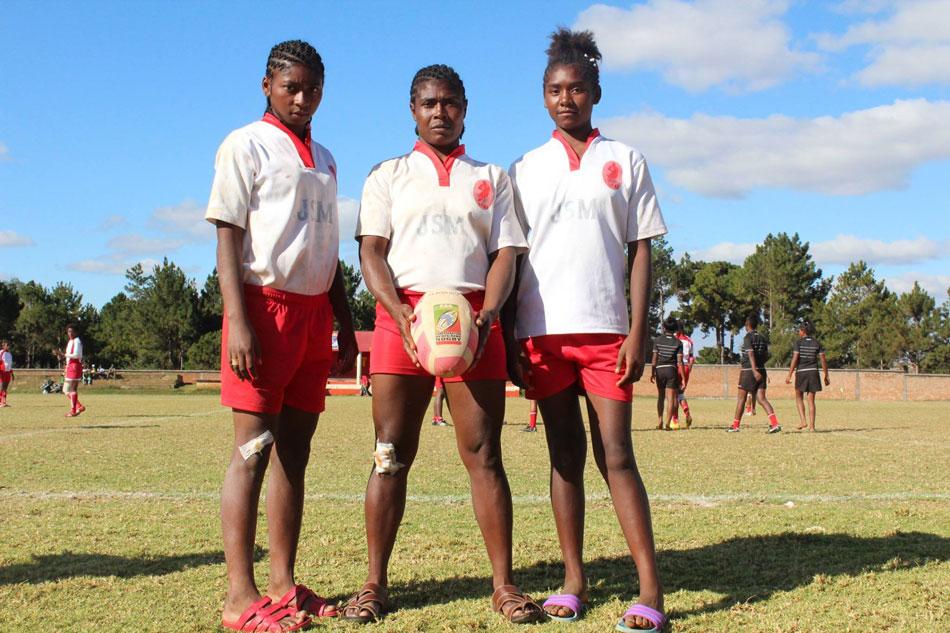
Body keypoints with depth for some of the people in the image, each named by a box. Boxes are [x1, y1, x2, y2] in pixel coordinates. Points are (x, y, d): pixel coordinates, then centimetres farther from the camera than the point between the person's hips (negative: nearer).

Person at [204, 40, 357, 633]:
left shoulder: (324, 160, 20)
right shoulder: (246, 145, 0)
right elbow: (227, 236, -8)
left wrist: (345, 328, 17)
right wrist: (238, 322, -18)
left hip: (314, 311, 7)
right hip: (265, 305, -7)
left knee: (295, 450, 7)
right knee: (253, 450, -7)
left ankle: (283, 585, 13)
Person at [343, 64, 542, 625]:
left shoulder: (492, 178, 18)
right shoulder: (388, 175, 16)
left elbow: (505, 254, 8)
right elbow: (371, 252, 4)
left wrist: (487, 317, -11)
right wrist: (403, 317, -14)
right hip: (402, 313, 0)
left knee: (484, 453, -2)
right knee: (392, 454, -1)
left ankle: (504, 585, 2)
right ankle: (375, 583, 6)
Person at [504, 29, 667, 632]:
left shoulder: (625, 161, 9)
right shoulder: (526, 168, 11)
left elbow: (640, 250, 5)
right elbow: (511, 255, 9)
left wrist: (637, 332, -5)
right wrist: (510, 338, 1)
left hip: (605, 330, -2)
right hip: (542, 331, 2)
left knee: (616, 455, -6)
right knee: (565, 455, 6)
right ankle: (574, 580, 13)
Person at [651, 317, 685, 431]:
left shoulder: (657, 340, -1)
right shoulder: (678, 342, -2)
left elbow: (654, 358, -3)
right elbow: (680, 362, -6)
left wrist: (652, 372, 6)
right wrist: (683, 378, -3)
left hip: (660, 369, 1)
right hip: (672, 370, -1)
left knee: (660, 397, 15)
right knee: (670, 398, 1)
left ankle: (660, 422, 12)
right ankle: (667, 424, -5)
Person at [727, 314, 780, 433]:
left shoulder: (748, 337, -9)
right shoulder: (762, 338, 11)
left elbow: (751, 354, -22)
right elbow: (766, 357, 16)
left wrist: (754, 370, -32)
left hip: (748, 371, -5)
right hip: (761, 370, 6)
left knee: (741, 399, 6)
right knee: (761, 399, -1)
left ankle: (735, 426, 14)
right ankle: (775, 423, -17)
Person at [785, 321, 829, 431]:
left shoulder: (799, 342, -5)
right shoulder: (817, 343, 4)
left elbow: (795, 359, -13)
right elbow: (823, 360, 1)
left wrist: (789, 374, -12)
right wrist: (826, 376, 8)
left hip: (801, 372, -3)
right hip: (813, 372, 3)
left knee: (799, 397, 15)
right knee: (811, 400, 6)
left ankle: (802, 421, 0)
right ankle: (812, 426, 2)